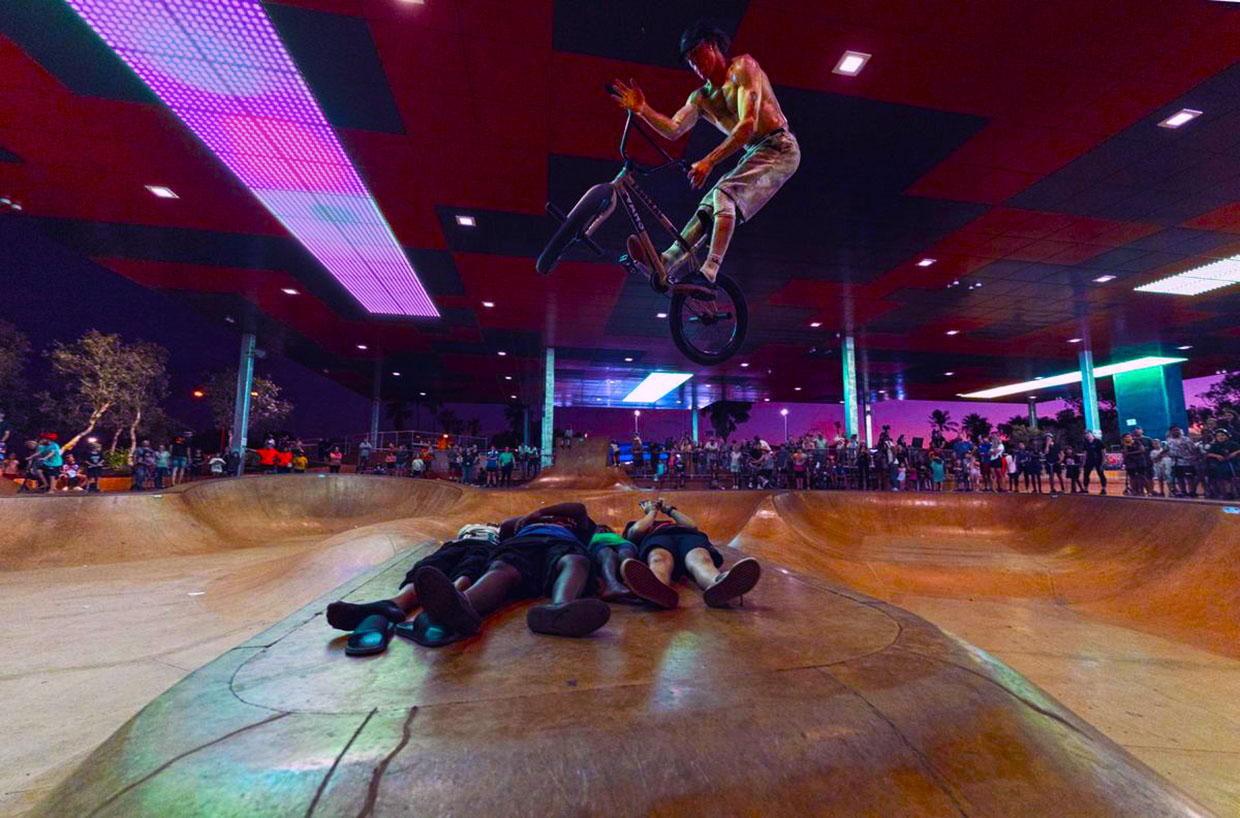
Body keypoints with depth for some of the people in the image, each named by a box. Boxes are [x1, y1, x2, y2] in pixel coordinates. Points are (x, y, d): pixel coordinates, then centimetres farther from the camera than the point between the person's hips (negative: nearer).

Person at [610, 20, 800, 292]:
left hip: (779, 147, -7)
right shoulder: (701, 98, 14)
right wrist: (642, 109, -14)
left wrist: (708, 162, -29)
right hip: (755, 155, 7)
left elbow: (748, 124, -21)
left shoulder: (743, 67, -8)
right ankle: (664, 263, -16)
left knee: (723, 194, -28)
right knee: (709, 207, -8)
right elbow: (673, 130, 1)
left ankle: (708, 273, -38)